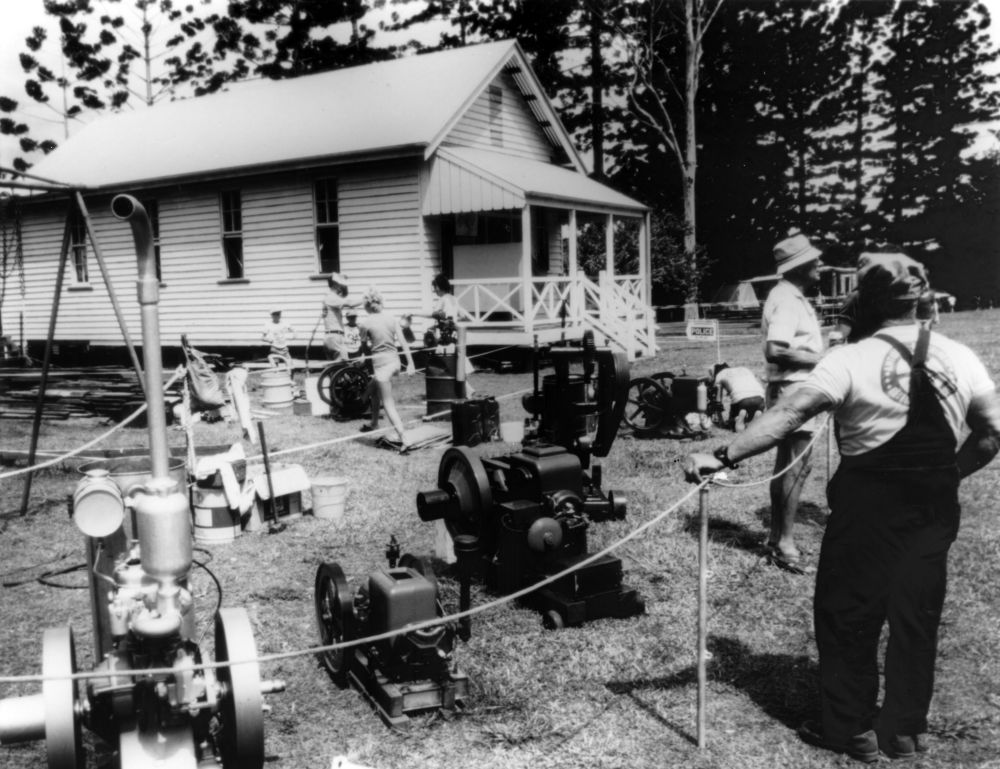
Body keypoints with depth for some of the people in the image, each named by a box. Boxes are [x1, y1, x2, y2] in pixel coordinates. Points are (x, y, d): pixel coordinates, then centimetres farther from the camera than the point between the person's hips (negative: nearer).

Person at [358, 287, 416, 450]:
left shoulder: (366, 324, -9)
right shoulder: (391, 318, 3)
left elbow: (364, 345, 1)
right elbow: (403, 341, 1)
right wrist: (410, 363, 3)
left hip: (381, 363, -6)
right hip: (395, 360, 6)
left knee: (388, 404, -2)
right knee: (372, 388, 30)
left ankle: (404, 440, -11)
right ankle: (374, 424, 41)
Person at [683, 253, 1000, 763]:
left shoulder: (850, 361, -15)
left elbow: (788, 416, -23)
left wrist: (723, 456, -24)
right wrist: (949, 473, 15)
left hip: (867, 507, -4)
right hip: (935, 506, 5)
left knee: (847, 615, 11)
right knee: (917, 616, 16)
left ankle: (853, 729, 21)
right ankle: (907, 729, 28)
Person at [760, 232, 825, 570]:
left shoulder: (790, 295, 15)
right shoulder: (787, 299, -17)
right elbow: (776, 350, -27)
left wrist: (820, 351, 10)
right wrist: (819, 359, -19)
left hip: (793, 390, 10)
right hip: (793, 390, -10)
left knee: (786, 465, 15)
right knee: (796, 467, -5)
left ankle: (777, 537, 23)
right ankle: (785, 542, 3)